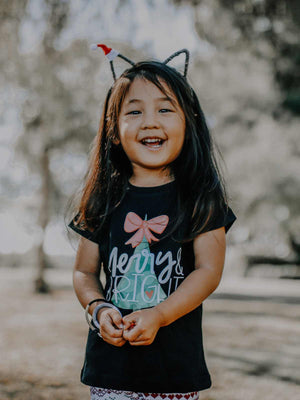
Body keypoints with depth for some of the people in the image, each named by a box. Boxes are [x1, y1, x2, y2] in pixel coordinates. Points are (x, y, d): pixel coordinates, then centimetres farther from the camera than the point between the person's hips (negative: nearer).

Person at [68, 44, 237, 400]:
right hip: (110, 358, 2)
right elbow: (84, 271, 8)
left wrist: (157, 316, -19)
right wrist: (98, 308, -12)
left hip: (177, 362, -1)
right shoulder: (105, 200, 3)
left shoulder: (201, 198, -2)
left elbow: (209, 271, -8)